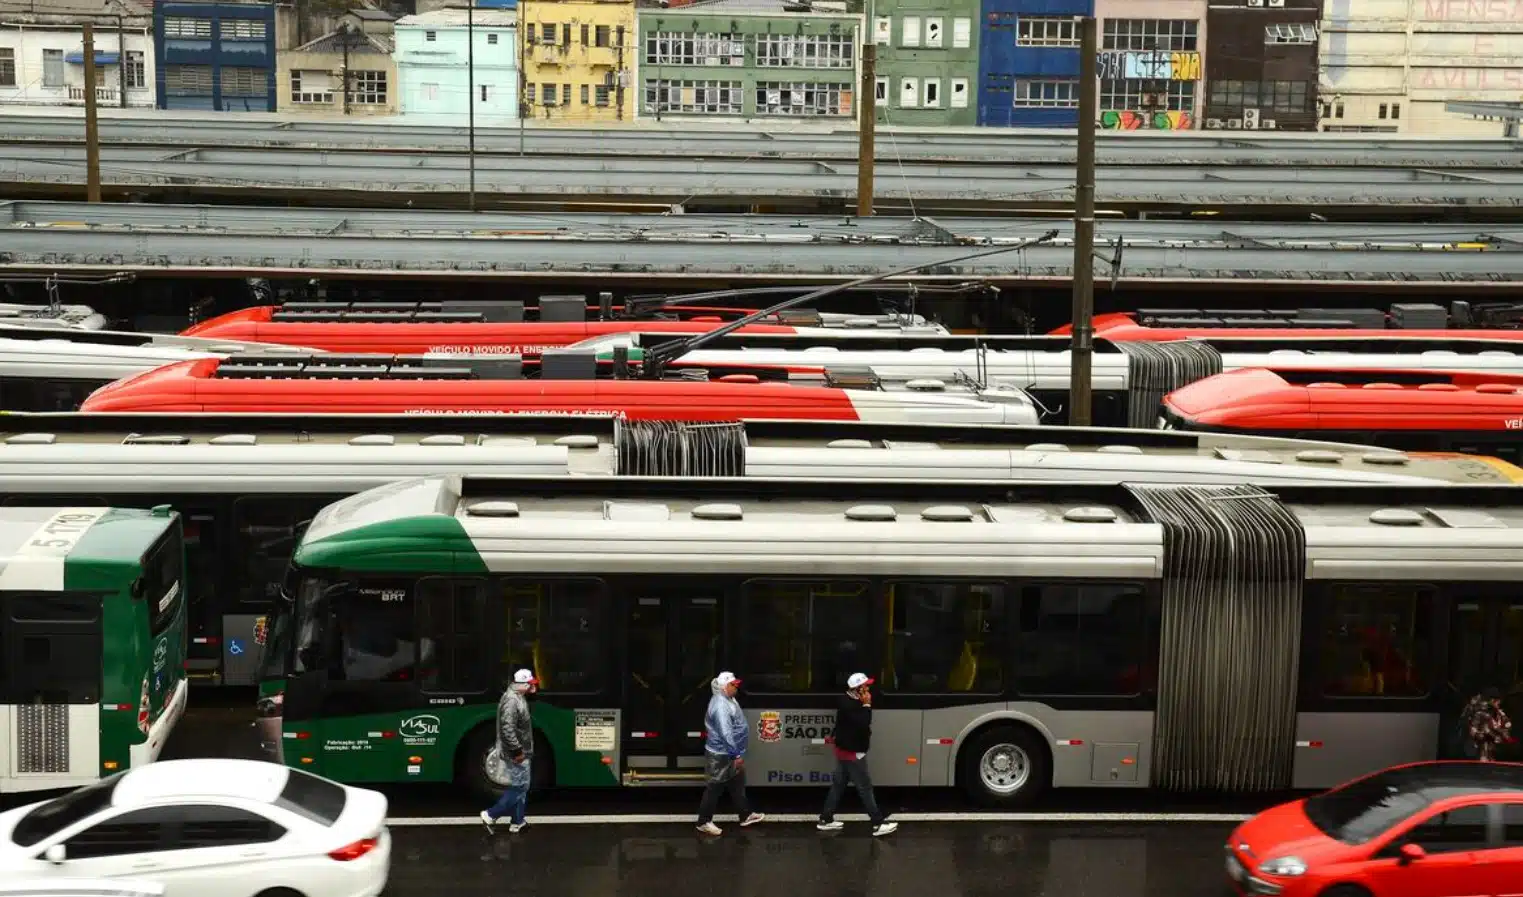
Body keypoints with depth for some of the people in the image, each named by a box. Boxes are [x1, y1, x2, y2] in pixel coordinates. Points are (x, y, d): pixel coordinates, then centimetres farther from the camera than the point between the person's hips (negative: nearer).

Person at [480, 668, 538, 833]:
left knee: (521, 787, 16)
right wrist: (517, 751, -26)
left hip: (522, 752, 10)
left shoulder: (518, 697, 10)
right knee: (519, 788, -4)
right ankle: (491, 815, 2)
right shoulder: (512, 700, -23)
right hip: (517, 754, -10)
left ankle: (517, 822, 23)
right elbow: (507, 729, -28)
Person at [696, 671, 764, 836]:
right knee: (714, 788, 0)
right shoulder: (720, 705, -25)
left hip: (730, 753, 10)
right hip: (721, 755, -10)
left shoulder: (728, 700, 9)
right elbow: (726, 733, -30)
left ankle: (745, 816, 32)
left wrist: (737, 753, 22)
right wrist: (737, 755, -27)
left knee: (737, 785, 20)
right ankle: (704, 822, 11)